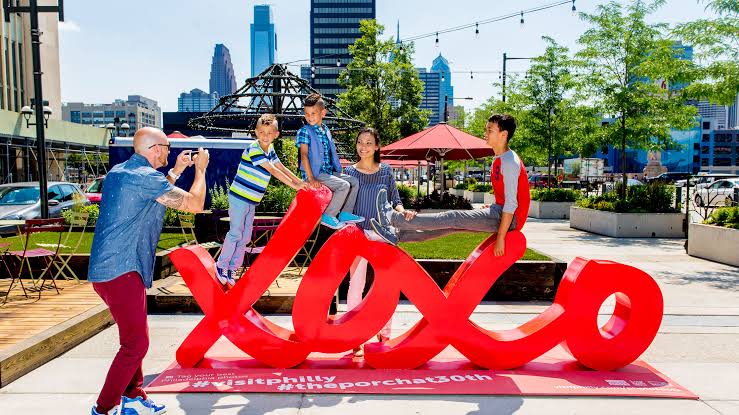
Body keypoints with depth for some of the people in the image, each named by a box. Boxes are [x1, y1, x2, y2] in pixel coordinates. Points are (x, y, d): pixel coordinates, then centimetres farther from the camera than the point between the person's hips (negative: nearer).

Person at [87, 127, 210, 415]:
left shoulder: (118, 172, 13)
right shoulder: (146, 176, -15)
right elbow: (195, 204, -14)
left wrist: (176, 171, 25)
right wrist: (200, 169, 1)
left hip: (105, 269, 10)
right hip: (121, 271, -10)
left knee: (134, 337, 19)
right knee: (136, 343, -3)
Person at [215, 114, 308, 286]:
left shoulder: (269, 149, 7)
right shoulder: (253, 150, -19)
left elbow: (281, 167, 11)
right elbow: (273, 171, -21)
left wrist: (300, 182, 3)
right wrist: (294, 185, -21)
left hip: (252, 201, 8)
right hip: (239, 197, -8)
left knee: (245, 236, 10)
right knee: (236, 233, -3)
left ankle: (231, 269, 20)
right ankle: (221, 266, 13)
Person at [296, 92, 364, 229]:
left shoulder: (326, 130, 13)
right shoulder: (304, 131, -9)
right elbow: (304, 155, -17)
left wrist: (337, 171, 18)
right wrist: (311, 178, -24)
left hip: (329, 171, 8)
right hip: (316, 173, -8)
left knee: (353, 181, 4)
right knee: (344, 186, -22)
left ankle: (345, 213, 6)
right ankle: (327, 216, -13)